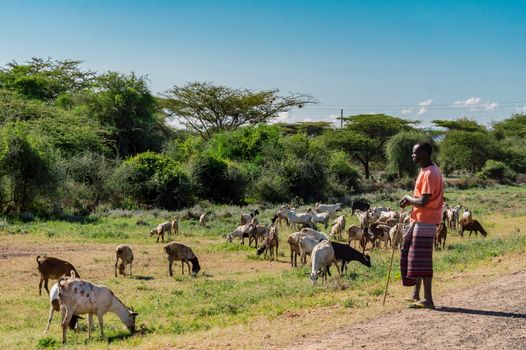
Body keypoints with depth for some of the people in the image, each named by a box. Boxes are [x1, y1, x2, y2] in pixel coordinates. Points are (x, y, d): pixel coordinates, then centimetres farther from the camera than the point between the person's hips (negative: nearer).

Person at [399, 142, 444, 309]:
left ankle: (428, 299, -7)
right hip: (419, 219, 10)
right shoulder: (427, 170, 13)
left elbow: (423, 202, -24)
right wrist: (410, 200, 6)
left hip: (425, 221, -10)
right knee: (414, 255, 15)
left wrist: (408, 198, -7)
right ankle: (416, 294, 24)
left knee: (422, 259, -8)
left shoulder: (429, 174, -19)